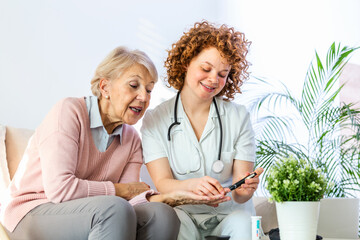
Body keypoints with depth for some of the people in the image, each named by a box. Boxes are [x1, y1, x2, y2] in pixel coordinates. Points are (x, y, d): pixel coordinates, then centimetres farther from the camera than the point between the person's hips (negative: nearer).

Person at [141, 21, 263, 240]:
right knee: (175, 220, -34)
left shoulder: (238, 117, 3)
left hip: (229, 214, 1)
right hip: (182, 212, 0)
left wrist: (245, 189, -26)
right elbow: (162, 183, -8)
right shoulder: (155, 120, 2)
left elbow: (239, 195, -2)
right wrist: (191, 186, -30)